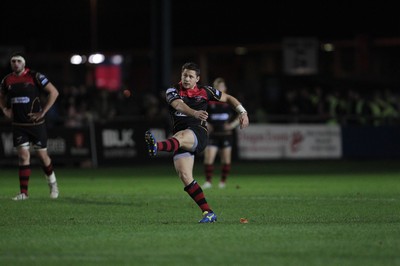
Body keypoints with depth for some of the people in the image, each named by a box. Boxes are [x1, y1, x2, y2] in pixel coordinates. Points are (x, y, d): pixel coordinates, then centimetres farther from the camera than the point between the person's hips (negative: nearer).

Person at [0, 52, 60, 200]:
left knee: (42, 155, 6)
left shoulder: (35, 77, -10)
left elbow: (53, 92, -8)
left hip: (36, 123, -3)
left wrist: (43, 112, -11)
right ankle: (23, 192, -4)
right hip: (18, 125, 3)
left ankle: (52, 183, 31)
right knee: (23, 156, -5)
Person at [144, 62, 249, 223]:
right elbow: (179, 105, -16)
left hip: (199, 133, -3)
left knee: (180, 136, -39)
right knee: (184, 176, -14)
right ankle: (208, 213, -10)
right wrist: (195, 113, -35)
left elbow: (228, 98, 27)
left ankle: (156, 147, -73)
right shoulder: (172, 92, 7)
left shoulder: (204, 91, 13)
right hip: (181, 139, 3)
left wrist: (243, 112, 14)